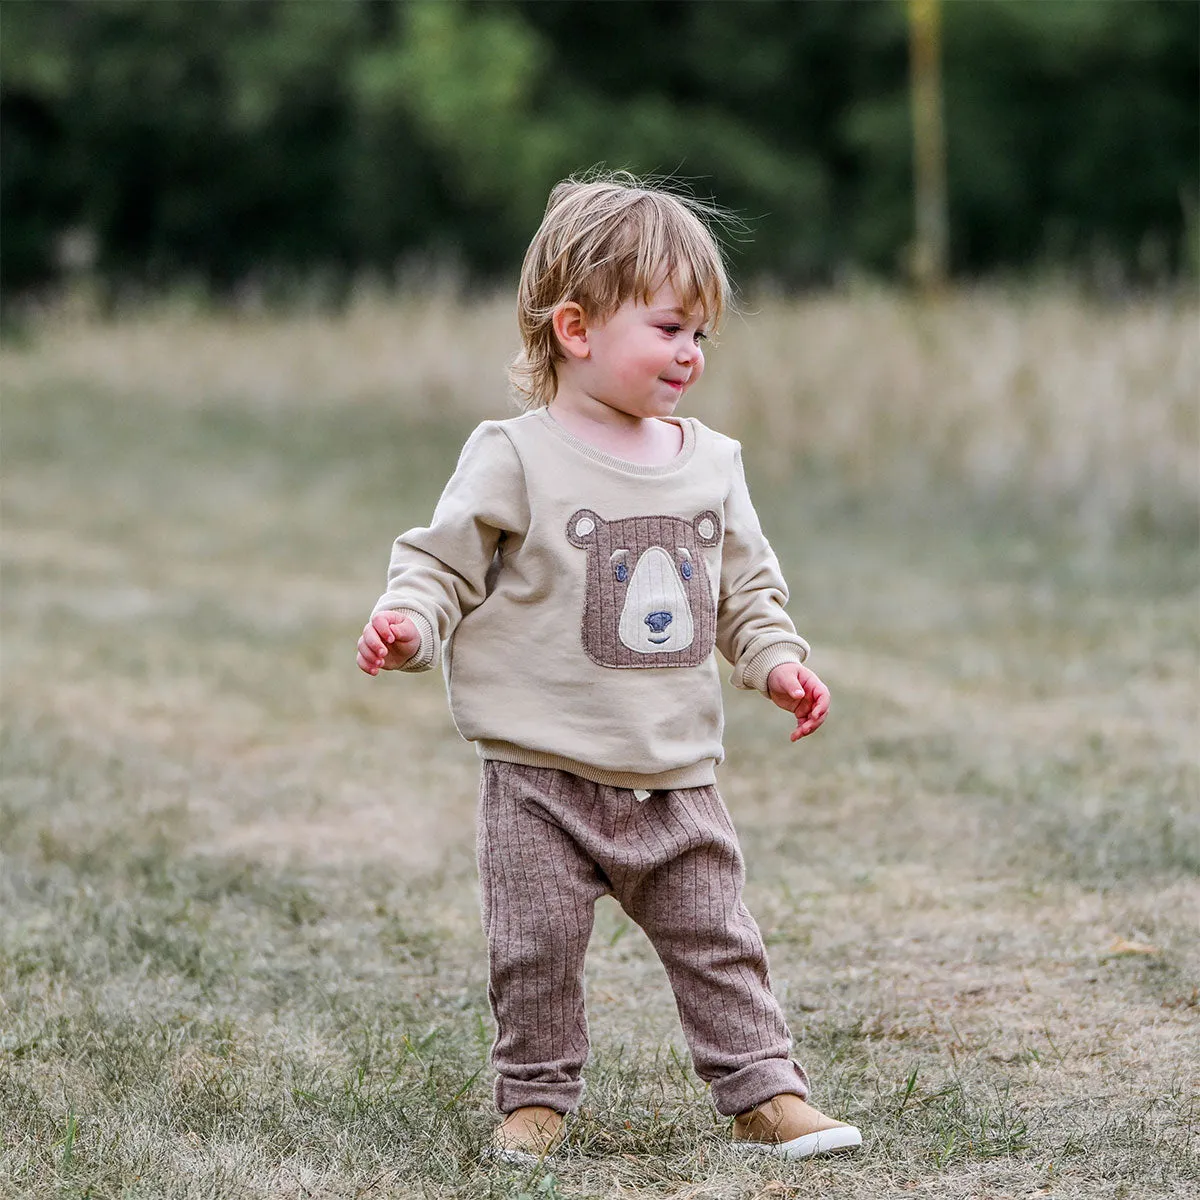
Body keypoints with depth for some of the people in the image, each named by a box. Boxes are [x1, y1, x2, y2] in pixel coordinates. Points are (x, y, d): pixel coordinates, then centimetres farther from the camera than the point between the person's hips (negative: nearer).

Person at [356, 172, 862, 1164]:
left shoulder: (709, 463, 7)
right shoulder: (516, 460, -9)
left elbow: (746, 583, 18)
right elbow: (443, 562, -6)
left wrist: (776, 659, 3)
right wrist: (407, 622, -24)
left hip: (677, 778, 4)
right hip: (546, 777, -4)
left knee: (719, 941, 7)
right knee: (536, 952, 1)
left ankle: (765, 1091, 17)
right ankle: (536, 1098, 18)